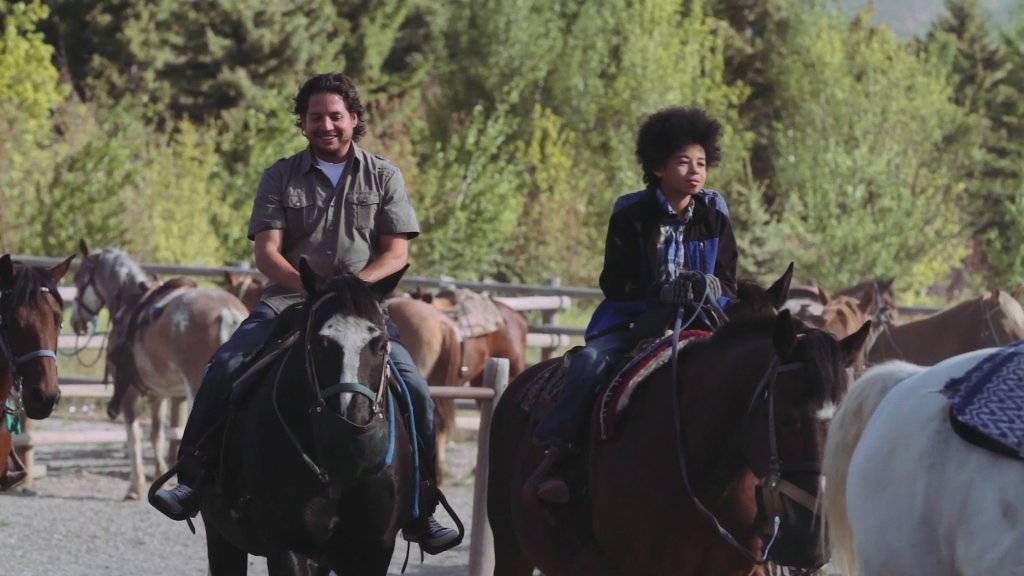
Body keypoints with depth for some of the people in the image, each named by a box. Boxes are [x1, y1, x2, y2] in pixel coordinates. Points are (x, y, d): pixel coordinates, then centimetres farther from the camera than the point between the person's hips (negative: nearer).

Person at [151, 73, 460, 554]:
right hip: (287, 297, 0)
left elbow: (396, 252, 2)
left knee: (415, 391, -17)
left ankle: (421, 511, -7)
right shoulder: (281, 177, 7)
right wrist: (308, 285, -20)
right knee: (224, 367, -24)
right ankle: (192, 481, -18)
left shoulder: (384, 177, 8)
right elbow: (266, 251, -1)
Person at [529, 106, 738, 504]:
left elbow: (728, 284, 7)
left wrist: (709, 288, -16)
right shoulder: (632, 217, -1)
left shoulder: (713, 216, 7)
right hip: (635, 318, -2)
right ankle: (555, 453, -22)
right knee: (590, 362, -28)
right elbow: (614, 285, -4)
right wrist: (663, 292, -19)